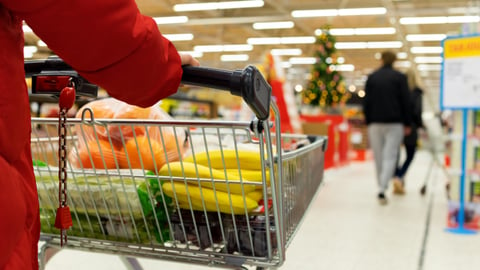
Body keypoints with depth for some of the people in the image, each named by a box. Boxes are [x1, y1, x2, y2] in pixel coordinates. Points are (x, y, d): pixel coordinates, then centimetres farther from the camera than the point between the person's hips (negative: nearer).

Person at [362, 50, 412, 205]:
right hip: (395, 122, -2)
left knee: (378, 156, 11)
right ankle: (382, 190, -18)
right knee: (390, 156, -5)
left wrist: (367, 122, 10)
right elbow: (406, 102, -1)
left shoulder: (371, 77, 6)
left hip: (375, 122, 2)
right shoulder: (400, 77, 0)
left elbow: (366, 101, 5)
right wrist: (407, 124, 4)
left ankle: (381, 187, 19)